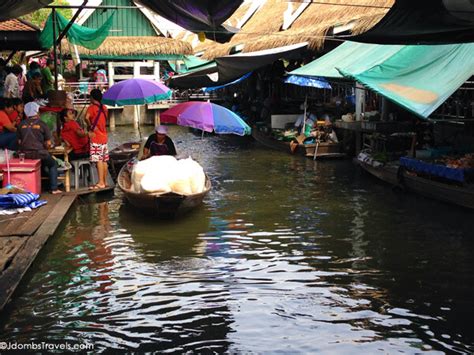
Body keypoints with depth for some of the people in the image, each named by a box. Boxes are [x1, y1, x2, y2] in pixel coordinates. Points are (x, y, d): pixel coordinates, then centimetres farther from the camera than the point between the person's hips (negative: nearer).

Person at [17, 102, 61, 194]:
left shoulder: (21, 124, 3)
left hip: (25, 154, 4)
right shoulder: (42, 124, -5)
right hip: (39, 153, -4)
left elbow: (19, 142, 6)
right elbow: (48, 144, -4)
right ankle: (54, 188, 13)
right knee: (53, 164, 21)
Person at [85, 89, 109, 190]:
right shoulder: (104, 108, 11)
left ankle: (101, 183, -11)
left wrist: (91, 127, -13)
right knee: (104, 160, 10)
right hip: (104, 137, 7)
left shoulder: (92, 107, -9)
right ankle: (105, 181, 15)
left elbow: (87, 117, -26)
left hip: (96, 137, -7)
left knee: (99, 160, -9)